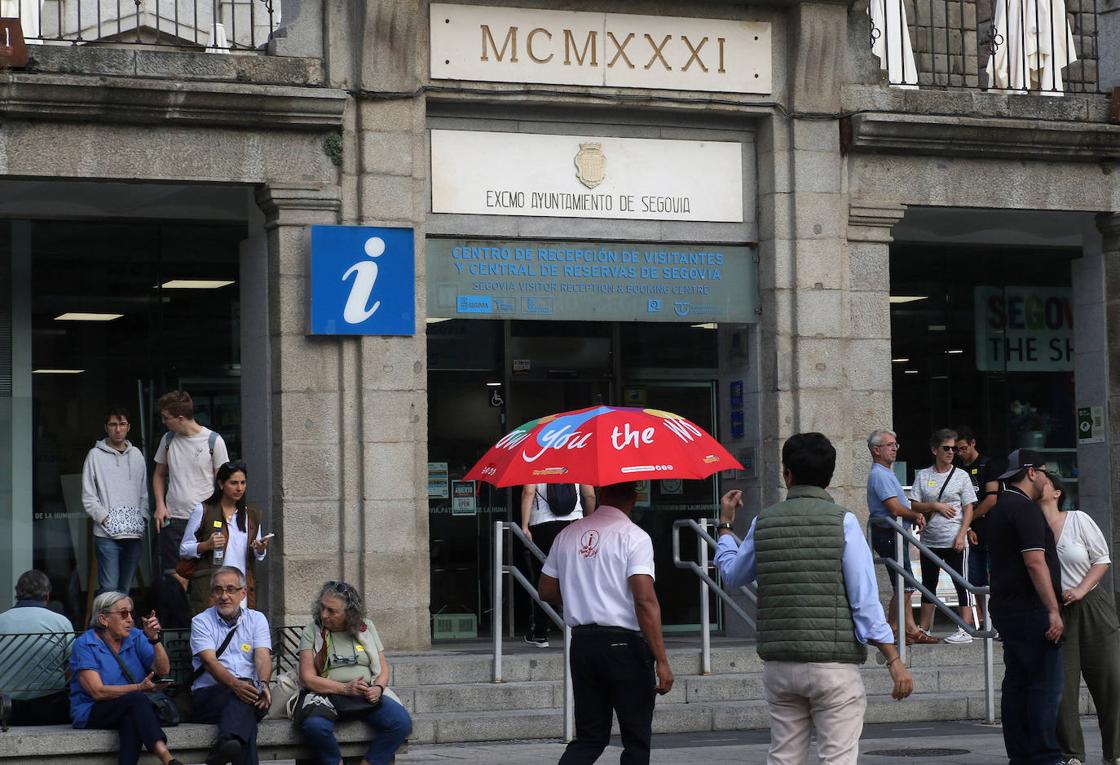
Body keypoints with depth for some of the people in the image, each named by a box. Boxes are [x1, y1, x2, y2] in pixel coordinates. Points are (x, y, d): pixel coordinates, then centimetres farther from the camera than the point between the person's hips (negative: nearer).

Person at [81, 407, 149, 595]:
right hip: (107, 535, -4)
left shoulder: (136, 455, 13)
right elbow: (88, 497, -2)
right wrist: (106, 519, -11)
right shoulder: (96, 455, 0)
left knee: (126, 589, 8)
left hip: (134, 533, 4)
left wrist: (142, 518, 4)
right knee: (109, 589, -12)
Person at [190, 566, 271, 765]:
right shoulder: (201, 622, 6)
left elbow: (263, 657, -2)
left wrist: (263, 684, -26)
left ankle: (223, 747, -60)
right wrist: (235, 684, -31)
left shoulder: (256, 619, 14)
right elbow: (209, 661, -11)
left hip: (249, 691, 1)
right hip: (209, 695, -1)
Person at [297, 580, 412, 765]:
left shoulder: (366, 627, 11)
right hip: (327, 695, -2)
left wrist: (378, 688, -9)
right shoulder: (312, 631, 3)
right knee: (314, 725, -37)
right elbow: (307, 678, -6)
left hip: (369, 695, 2)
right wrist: (345, 688, -18)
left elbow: (383, 668, 14)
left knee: (402, 723, -26)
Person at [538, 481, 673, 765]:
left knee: (589, 738, 13)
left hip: (581, 643, 5)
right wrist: (661, 661, -17)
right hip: (625, 645, -5)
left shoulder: (569, 535, 8)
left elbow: (546, 591, 15)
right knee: (636, 741, 6)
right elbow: (645, 601, -18)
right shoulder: (634, 537, -10)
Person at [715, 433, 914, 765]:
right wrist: (894, 660, -8)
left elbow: (732, 574, 21)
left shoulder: (764, 522, 4)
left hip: (779, 666, 4)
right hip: (834, 664, -4)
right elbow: (865, 598, -11)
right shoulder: (842, 521, -7)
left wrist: (725, 525, 37)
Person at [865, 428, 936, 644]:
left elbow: (900, 507, 22)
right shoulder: (879, 474, -15)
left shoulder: (886, 473, 20)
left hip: (895, 535, 11)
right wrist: (916, 516, -4)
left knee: (905, 586, 12)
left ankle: (911, 630, 15)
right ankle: (890, 630, -5)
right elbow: (895, 508, -21)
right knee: (903, 586, -10)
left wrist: (915, 516, 2)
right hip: (888, 535, -11)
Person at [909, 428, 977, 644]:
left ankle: (965, 630, -1)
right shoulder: (922, 476, 8)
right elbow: (914, 506, 4)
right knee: (928, 584, 11)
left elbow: (969, 508, -1)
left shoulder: (961, 476, 2)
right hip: (930, 540, 3)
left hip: (954, 541, -3)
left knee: (961, 584, -2)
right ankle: (924, 628, 20)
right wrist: (936, 506, -11)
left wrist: (962, 534, -11)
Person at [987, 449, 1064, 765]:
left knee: (1017, 683, 10)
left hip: (1006, 608, 10)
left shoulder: (1000, 508, 19)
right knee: (1046, 684, -8)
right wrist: (1053, 610, -21)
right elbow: (1035, 562, -21)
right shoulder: (1025, 508, -13)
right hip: (1030, 609, -10)